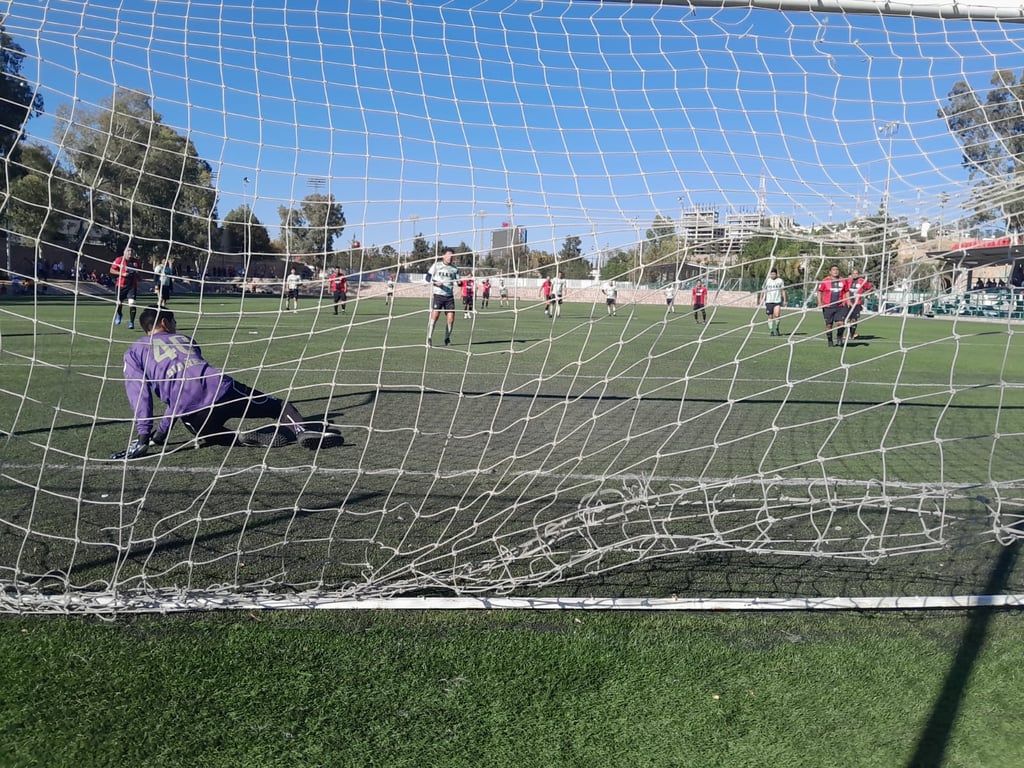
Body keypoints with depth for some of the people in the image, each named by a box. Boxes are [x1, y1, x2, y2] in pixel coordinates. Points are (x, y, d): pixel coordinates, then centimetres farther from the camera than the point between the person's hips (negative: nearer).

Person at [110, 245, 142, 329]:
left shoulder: (137, 262, 4)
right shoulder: (119, 260, -5)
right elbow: (111, 270, -2)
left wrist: (137, 274, 1)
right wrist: (122, 274, -15)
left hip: (132, 285, 1)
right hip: (121, 285, -1)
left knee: (132, 303, -13)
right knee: (119, 303, 7)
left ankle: (131, 322, -5)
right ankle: (119, 315, 40)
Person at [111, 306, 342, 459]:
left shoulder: (134, 351, 24)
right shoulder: (185, 338, 32)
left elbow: (138, 393, 9)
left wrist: (144, 435, 4)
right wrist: (162, 430, 39)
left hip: (193, 413, -1)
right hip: (221, 387, 1)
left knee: (208, 435, 30)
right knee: (278, 405, 14)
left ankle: (243, 438, -4)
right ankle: (302, 428, -19)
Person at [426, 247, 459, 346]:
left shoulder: (454, 268, 12)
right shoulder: (436, 265, 3)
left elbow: (458, 281, 13)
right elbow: (428, 277, 3)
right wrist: (435, 282, -15)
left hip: (449, 296, 3)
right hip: (437, 294, -3)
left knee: (451, 318, -3)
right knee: (434, 316, -12)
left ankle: (447, 338, 17)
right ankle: (429, 338, -6)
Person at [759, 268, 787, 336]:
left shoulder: (780, 281, 5)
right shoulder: (767, 281, 7)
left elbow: (783, 291, 9)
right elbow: (763, 290, 13)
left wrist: (784, 300, 4)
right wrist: (761, 299, 8)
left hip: (777, 301, -2)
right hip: (769, 301, 2)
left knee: (777, 315, -17)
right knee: (770, 317, 2)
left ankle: (777, 328, 5)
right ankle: (771, 331, 11)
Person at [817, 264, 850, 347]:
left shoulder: (843, 281, 8)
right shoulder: (825, 281, 0)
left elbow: (846, 292, 20)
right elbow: (819, 292, 5)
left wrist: (848, 301, 7)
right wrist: (820, 302, -6)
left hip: (840, 306, 1)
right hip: (828, 307, -1)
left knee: (840, 323, -11)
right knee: (829, 325, 4)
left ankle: (840, 337, 17)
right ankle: (830, 341, 20)